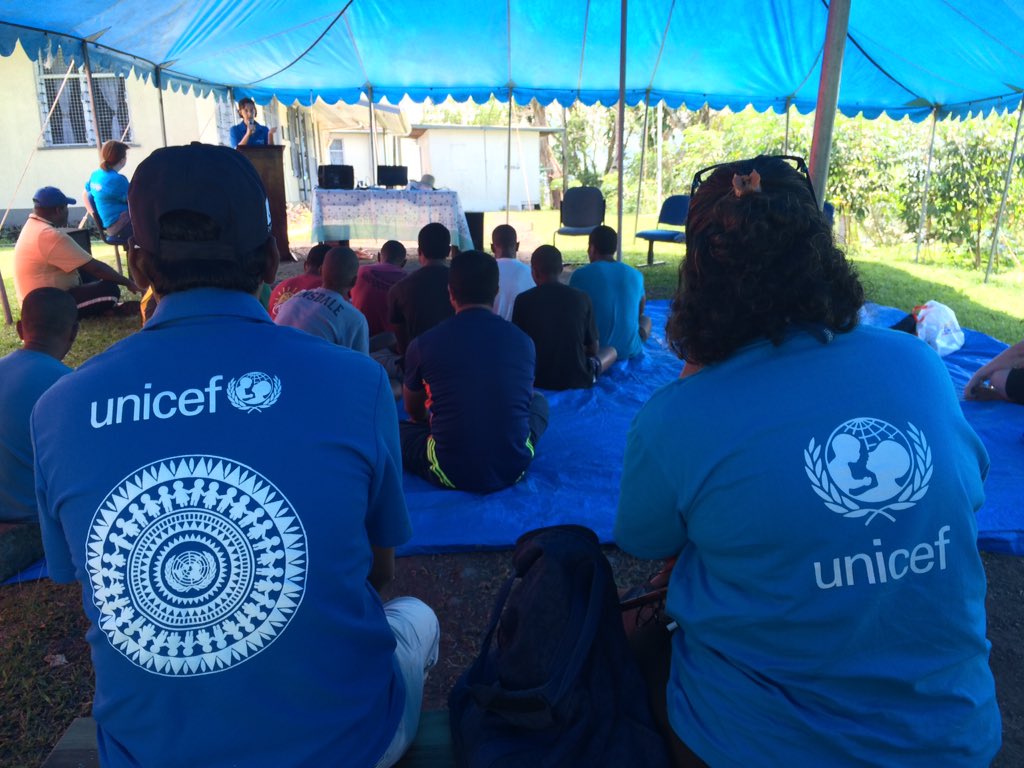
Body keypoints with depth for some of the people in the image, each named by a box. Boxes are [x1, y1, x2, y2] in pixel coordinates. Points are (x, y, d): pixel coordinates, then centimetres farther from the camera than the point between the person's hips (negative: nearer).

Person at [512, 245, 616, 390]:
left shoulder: (523, 300, -8)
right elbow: (593, 349, 3)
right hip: (577, 380, 1)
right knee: (611, 350, 29)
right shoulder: (582, 298, -7)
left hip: (536, 380, -1)